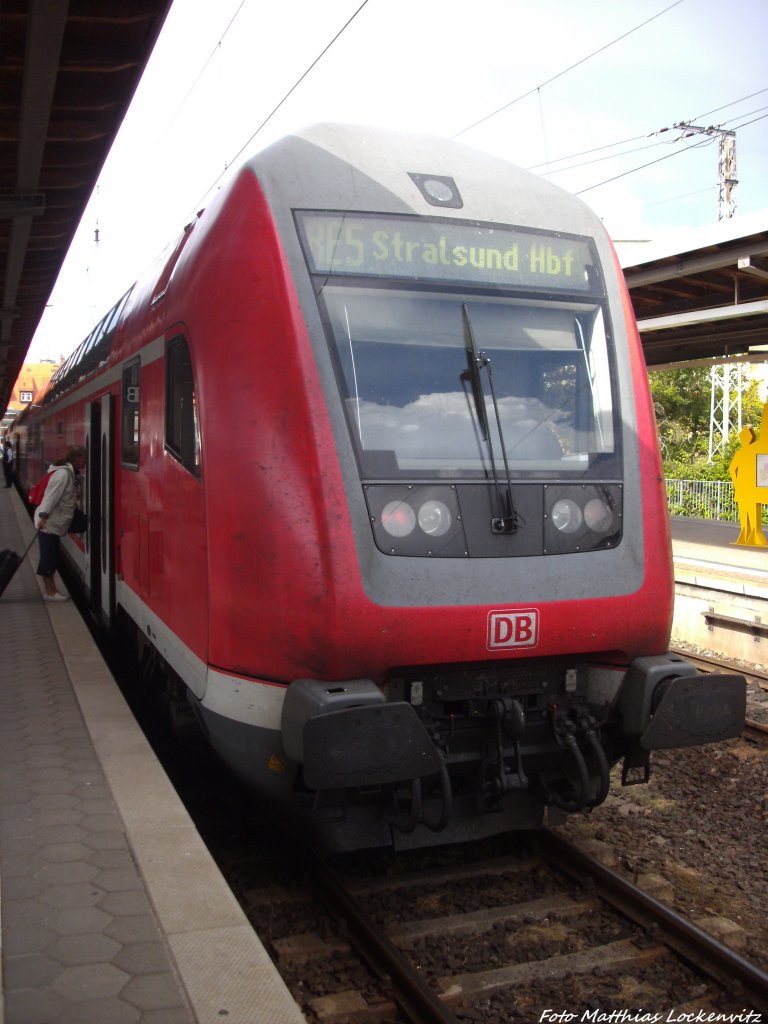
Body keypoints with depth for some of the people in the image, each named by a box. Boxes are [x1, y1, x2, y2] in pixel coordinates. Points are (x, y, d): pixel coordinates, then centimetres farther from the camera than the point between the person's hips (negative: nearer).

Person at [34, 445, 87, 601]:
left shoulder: (69, 472, 12)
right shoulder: (63, 473, -17)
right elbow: (52, 496, -23)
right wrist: (43, 516, -26)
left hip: (54, 523, 10)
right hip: (49, 523, -10)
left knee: (51, 558, 13)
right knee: (49, 558, -2)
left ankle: (51, 591, 19)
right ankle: (50, 592, 4)